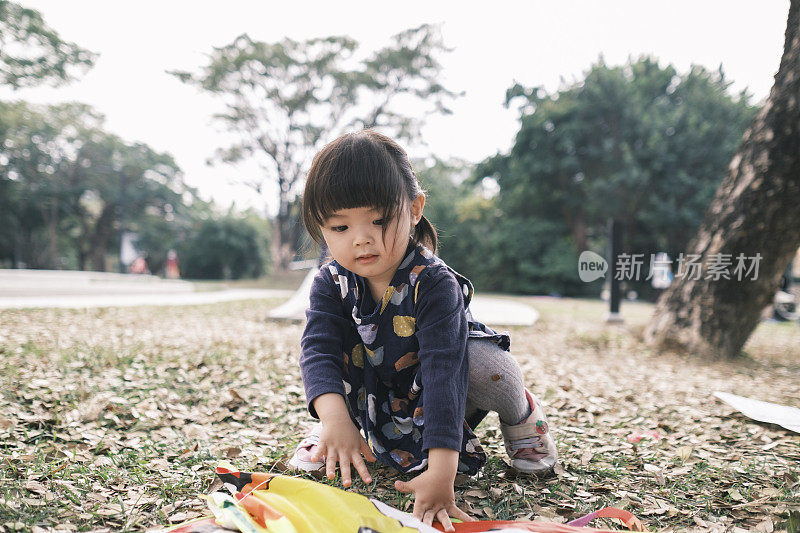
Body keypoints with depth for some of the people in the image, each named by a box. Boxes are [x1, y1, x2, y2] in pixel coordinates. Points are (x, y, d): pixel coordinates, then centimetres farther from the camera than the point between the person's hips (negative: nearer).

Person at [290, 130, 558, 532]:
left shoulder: (434, 284, -32)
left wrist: (441, 470, -50)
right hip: (373, 397, 4)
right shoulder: (331, 283, -18)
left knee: (484, 360, -32)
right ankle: (327, 434, 8)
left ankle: (520, 414, 1)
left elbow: (443, 370, -41)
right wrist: (334, 415, -50)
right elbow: (319, 348, -28)